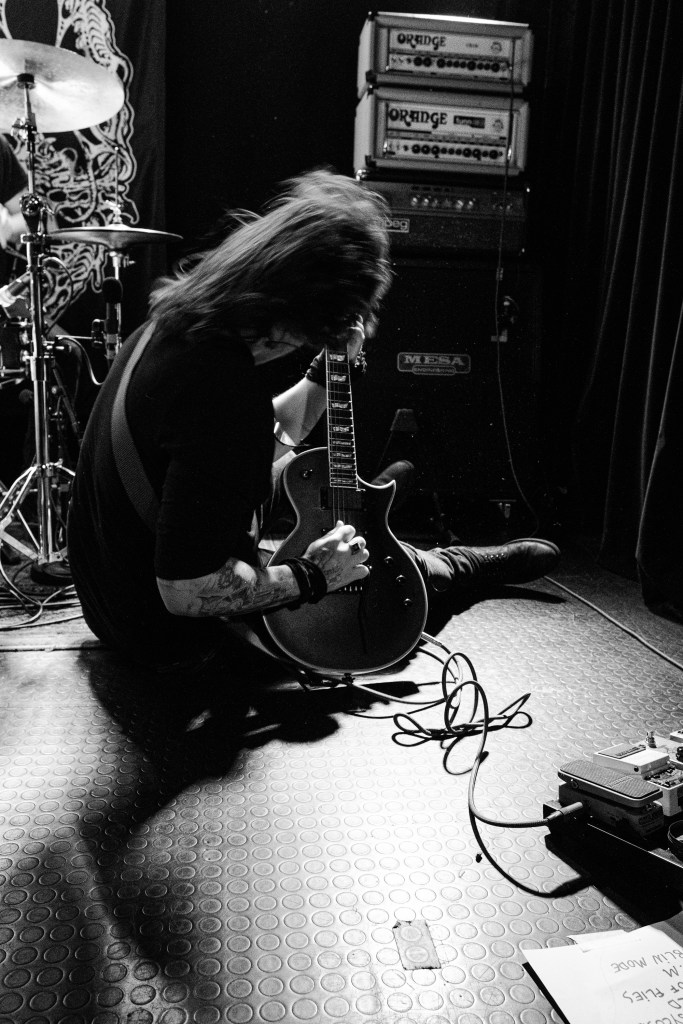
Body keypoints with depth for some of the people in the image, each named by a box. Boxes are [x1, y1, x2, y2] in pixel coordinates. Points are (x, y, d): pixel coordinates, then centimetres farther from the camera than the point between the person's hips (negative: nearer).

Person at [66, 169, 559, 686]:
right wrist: (311, 576, -20)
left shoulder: (181, 317, -5)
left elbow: (268, 441, 11)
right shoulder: (224, 391, -36)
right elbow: (187, 592, -34)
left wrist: (327, 366, 0)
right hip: (172, 629, -8)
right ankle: (464, 566, 41)